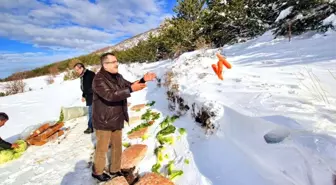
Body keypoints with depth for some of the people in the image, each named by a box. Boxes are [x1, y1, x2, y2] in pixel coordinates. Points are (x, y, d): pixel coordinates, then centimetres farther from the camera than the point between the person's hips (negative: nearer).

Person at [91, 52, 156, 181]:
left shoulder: (117, 77, 8)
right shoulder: (99, 79, -20)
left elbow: (129, 85, 7)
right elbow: (110, 95, -33)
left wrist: (143, 80, -10)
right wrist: (131, 89, -39)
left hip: (117, 120, 8)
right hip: (104, 121, -7)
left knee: (117, 146, 18)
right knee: (102, 148, 10)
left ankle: (115, 170, 38)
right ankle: (97, 172, 34)